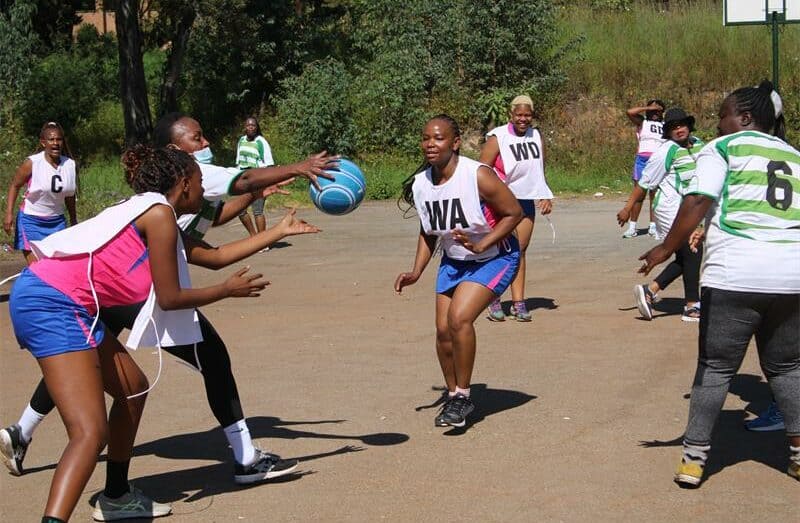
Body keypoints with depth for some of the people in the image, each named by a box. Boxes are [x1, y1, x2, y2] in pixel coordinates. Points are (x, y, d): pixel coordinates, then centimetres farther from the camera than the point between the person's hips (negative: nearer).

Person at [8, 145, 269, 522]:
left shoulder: (154, 216, 22)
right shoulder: (159, 214, -6)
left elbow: (214, 256, 30)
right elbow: (170, 298, -4)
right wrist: (229, 290, 10)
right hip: (52, 303, -10)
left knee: (133, 388, 24)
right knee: (91, 432, -20)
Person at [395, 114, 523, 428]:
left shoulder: (478, 176, -25)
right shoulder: (420, 185, -5)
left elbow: (514, 213, -17)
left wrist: (481, 245, -27)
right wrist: (416, 272, 0)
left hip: (495, 258, -6)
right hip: (454, 261, 6)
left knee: (459, 317, -22)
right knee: (443, 329, 1)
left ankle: (462, 396, -5)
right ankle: (454, 396, 24)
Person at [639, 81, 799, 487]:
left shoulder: (723, 148, 4)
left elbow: (697, 201, -9)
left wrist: (666, 248, -6)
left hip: (734, 274, -4)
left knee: (716, 367, 4)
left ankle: (693, 457, 6)